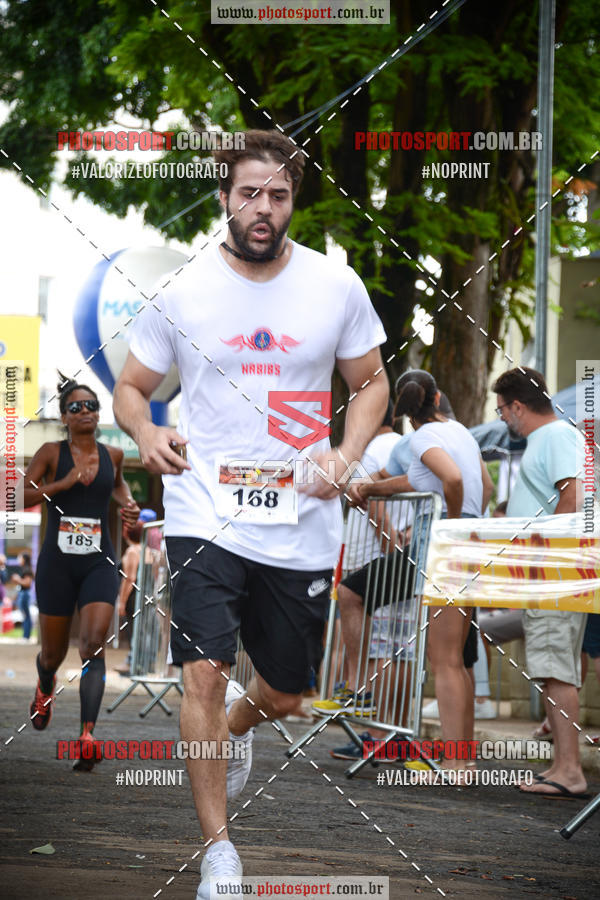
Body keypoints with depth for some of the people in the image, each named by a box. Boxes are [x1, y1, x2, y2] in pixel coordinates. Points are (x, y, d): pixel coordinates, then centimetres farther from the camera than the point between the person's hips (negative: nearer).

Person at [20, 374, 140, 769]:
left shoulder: (112, 455, 8)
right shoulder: (52, 452, -2)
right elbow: (21, 495, -10)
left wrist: (128, 504, 11)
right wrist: (63, 483, -19)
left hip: (98, 562, 1)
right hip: (57, 561, -1)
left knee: (94, 645, -18)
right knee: (54, 653, 13)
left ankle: (87, 737, -25)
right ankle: (45, 691, 51)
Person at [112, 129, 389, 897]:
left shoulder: (336, 287, 0)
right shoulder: (182, 293, -2)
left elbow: (370, 383, 12)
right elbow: (130, 387, 9)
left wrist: (344, 457, -6)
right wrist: (146, 434, -13)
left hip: (302, 525, 2)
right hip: (204, 514, -2)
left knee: (282, 696, 13)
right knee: (204, 670, -17)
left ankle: (234, 725, 51)